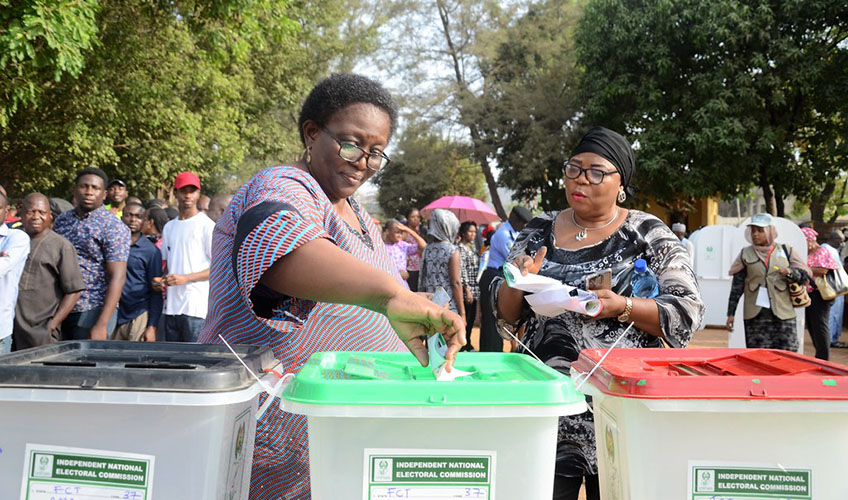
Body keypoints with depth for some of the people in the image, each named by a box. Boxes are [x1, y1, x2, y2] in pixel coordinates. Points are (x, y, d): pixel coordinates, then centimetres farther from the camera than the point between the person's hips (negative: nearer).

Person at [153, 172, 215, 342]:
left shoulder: (207, 226, -4)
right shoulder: (169, 227, 17)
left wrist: (185, 278, -15)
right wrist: (161, 281, 4)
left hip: (196, 307, -6)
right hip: (171, 307, 6)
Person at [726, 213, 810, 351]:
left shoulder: (786, 251, 9)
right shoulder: (745, 254, 9)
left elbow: (806, 274, 11)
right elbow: (736, 286, 9)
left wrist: (790, 273, -11)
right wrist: (731, 313, 5)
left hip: (783, 314, 0)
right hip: (755, 316, 0)